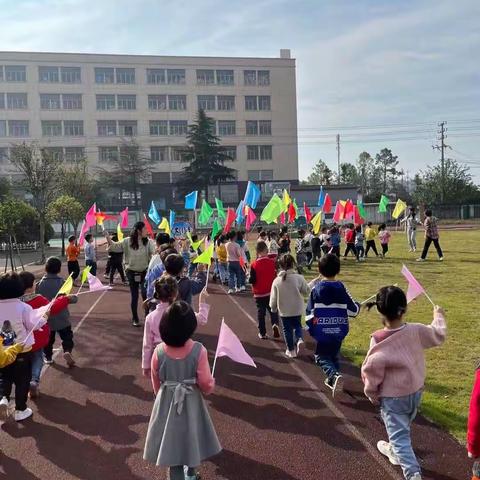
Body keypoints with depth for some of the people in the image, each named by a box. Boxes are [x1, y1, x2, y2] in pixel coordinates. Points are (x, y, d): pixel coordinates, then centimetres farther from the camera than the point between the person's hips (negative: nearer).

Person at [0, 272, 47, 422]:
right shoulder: (23, 307, -20)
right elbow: (33, 325, -13)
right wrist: (44, 318, 3)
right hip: (23, 351, -3)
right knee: (22, 381, 12)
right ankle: (20, 410, 21)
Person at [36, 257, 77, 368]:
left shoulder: (39, 284, -8)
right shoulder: (62, 282, -13)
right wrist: (74, 298, 7)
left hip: (46, 318, 2)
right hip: (62, 317, -2)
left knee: (48, 339, 20)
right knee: (67, 337, 9)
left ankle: (48, 357, 31)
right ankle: (67, 351, -14)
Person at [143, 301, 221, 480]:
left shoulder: (159, 351, -15)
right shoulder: (198, 351, -22)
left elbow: (156, 384, 0)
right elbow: (206, 385, -16)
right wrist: (212, 384, 7)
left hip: (166, 403, 0)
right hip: (191, 403, 0)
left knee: (172, 440, 16)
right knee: (191, 435, 25)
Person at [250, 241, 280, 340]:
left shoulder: (254, 264, -13)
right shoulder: (273, 262, -9)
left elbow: (252, 280, -11)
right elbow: (276, 275, -1)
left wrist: (250, 279, 8)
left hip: (259, 293, -1)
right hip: (271, 292, 1)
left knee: (261, 312, 10)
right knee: (273, 311, 15)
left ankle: (262, 333, 14)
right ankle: (275, 324, -11)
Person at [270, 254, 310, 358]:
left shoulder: (277, 280, -11)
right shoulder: (299, 278, -15)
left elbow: (273, 298, -5)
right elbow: (306, 291, -5)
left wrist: (273, 308, 11)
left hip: (284, 311, 0)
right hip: (297, 309, 0)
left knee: (287, 329, 14)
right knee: (297, 325, 22)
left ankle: (291, 350, 22)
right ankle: (299, 339, -5)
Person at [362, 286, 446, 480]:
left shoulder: (379, 341, -27)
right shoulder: (416, 331, -16)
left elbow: (372, 371, -19)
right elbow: (439, 335, 5)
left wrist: (371, 394, -1)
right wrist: (438, 316, 24)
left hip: (393, 397, -6)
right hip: (415, 392, 6)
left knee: (399, 435, 5)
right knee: (402, 427, 29)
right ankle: (395, 451, 52)